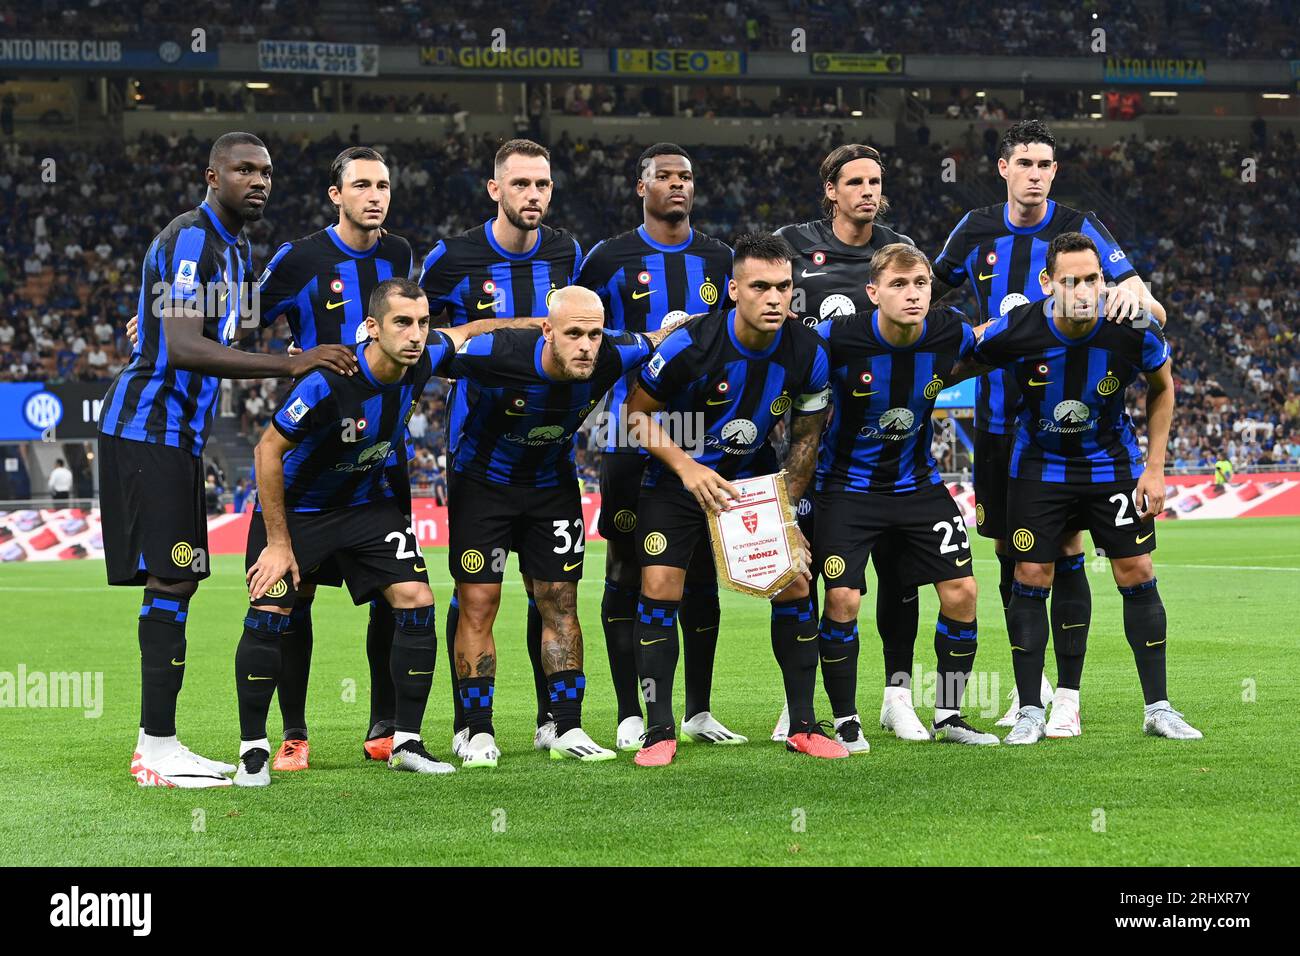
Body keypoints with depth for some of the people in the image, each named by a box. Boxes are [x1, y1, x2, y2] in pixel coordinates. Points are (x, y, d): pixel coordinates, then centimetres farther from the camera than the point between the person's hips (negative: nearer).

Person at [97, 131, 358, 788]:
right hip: (148, 430, -10)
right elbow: (186, 348, -27)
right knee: (169, 580, -12)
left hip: (178, 433, 10)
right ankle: (157, 751, -12)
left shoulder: (234, 248, 17)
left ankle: (157, 744, 13)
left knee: (178, 581, 9)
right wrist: (291, 364, -31)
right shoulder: (190, 240, -16)